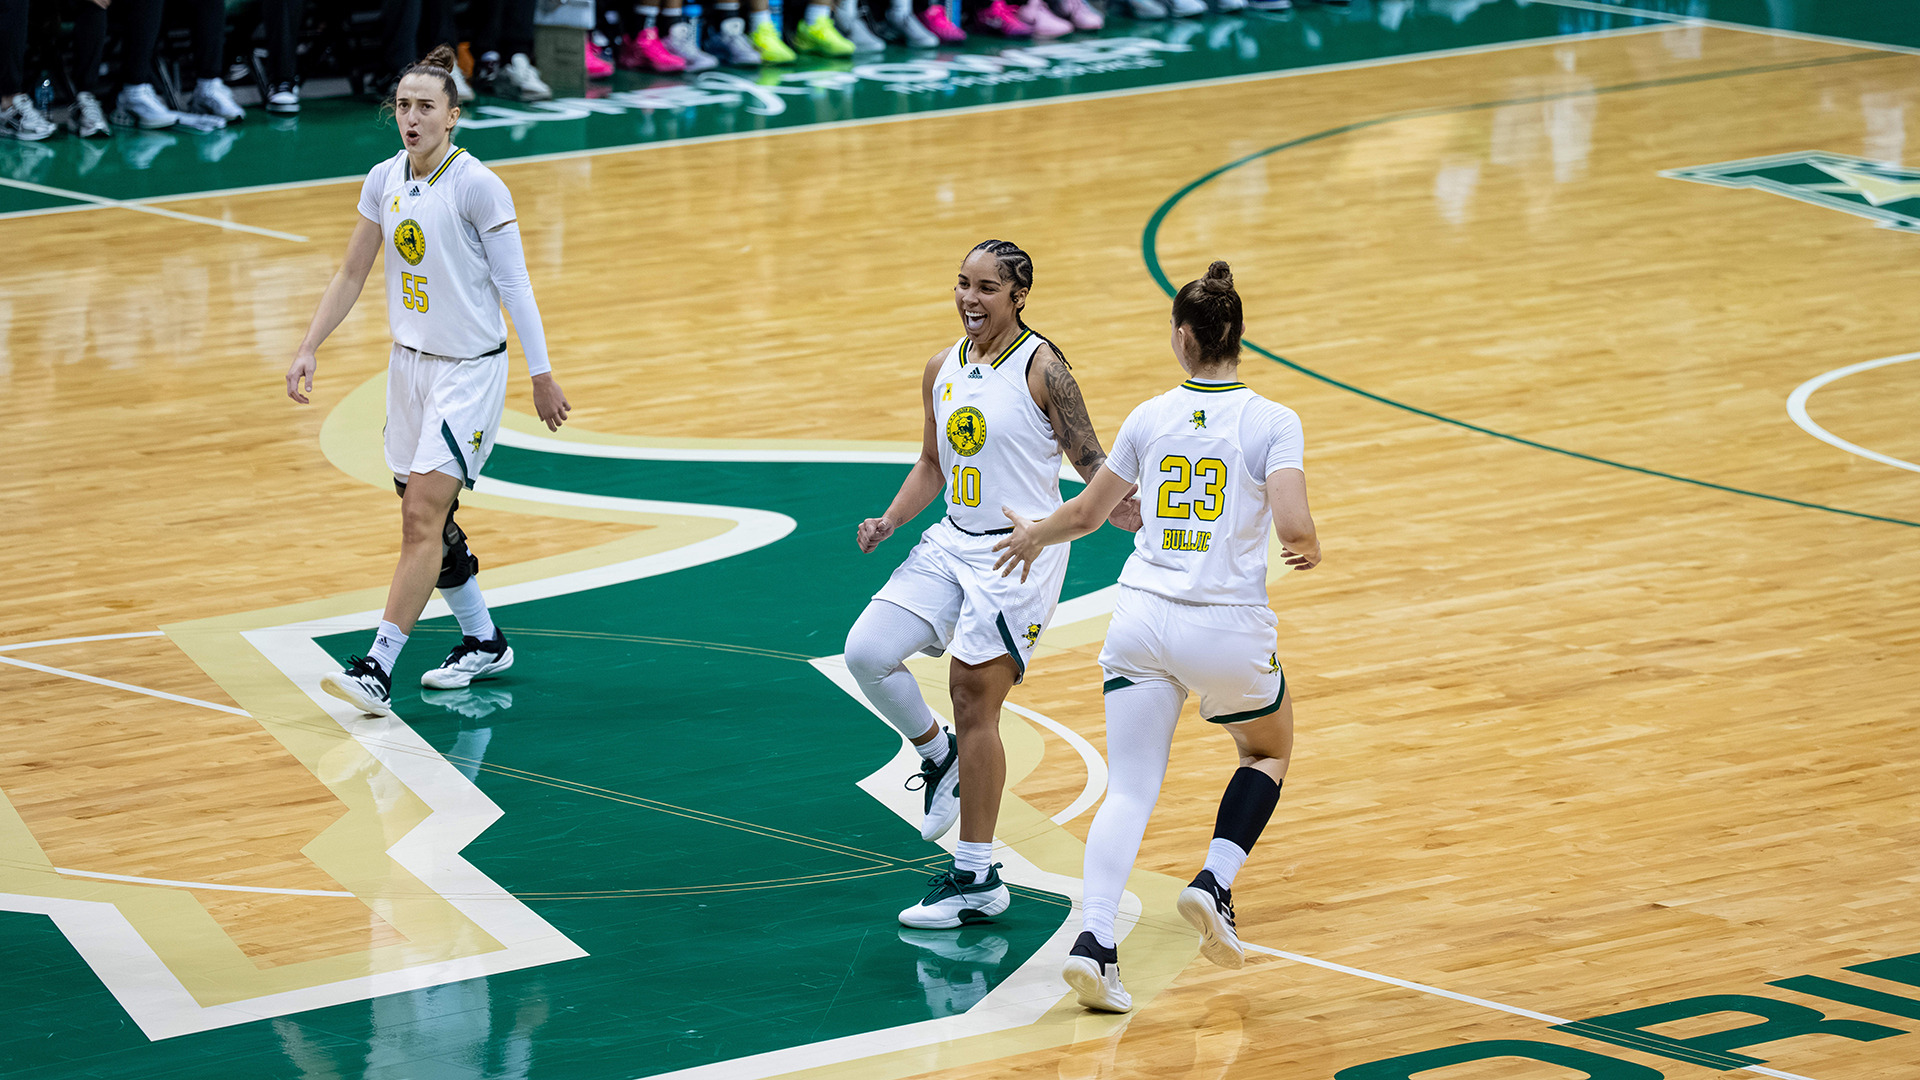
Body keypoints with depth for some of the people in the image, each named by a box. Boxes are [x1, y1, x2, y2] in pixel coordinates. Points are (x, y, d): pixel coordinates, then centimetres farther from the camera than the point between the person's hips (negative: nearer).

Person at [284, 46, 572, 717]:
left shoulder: (477, 185, -15)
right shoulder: (384, 181, 3)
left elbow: (513, 284, -11)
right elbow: (351, 275, 12)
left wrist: (542, 376, -9)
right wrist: (308, 349, 5)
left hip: (470, 370, -7)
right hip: (410, 361, 7)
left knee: (422, 517, -13)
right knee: (427, 519, 13)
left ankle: (377, 670, -18)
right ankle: (483, 642, 31)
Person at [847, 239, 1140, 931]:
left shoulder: (1041, 369, -11)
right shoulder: (942, 370, 8)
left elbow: (1091, 464, -9)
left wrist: (1138, 522, -24)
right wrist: (890, 521, 4)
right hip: (952, 542, 7)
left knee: (974, 703, -5)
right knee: (867, 652, -8)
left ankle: (977, 880, 5)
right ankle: (940, 758, 20)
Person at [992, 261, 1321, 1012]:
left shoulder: (1151, 419, 4)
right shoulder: (1272, 423, -6)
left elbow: (1087, 513, 15)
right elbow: (1293, 526, -17)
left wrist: (1034, 535, 35)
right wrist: (1311, 549, 6)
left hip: (1143, 616, 2)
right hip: (1228, 625, -2)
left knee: (1129, 790, 3)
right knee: (1270, 752, 25)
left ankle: (1095, 941, -14)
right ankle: (1214, 885, 5)